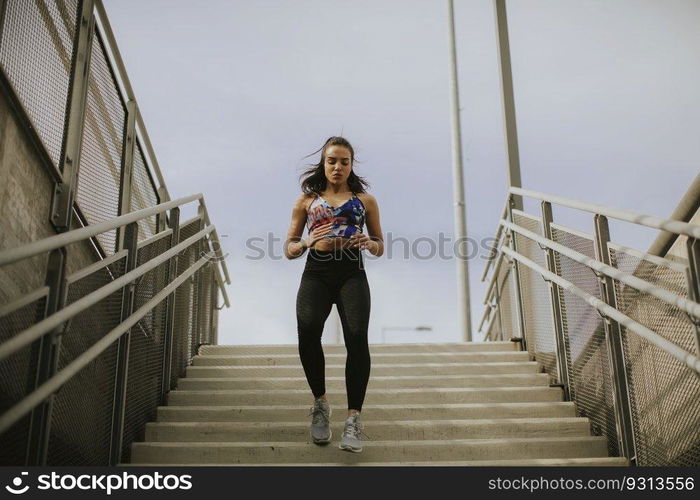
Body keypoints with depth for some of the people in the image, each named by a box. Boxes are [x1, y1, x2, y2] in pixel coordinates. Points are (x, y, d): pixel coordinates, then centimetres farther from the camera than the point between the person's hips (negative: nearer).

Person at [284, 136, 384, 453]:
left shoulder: (365, 200, 18)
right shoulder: (307, 199, 17)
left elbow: (380, 248, 21)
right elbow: (289, 250, 16)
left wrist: (368, 243, -3)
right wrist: (307, 242, -7)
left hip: (352, 275, 0)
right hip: (316, 275, 0)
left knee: (357, 336, -27)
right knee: (308, 330, -28)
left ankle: (353, 416, -23)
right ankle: (320, 402, -6)